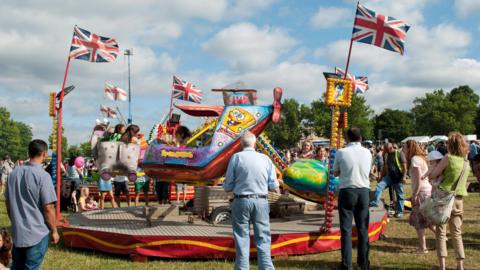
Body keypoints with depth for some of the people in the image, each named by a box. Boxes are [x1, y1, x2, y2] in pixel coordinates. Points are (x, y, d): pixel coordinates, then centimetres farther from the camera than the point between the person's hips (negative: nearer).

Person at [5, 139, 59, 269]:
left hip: (17, 231, 6)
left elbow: (8, 202, 12)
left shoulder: (14, 173, 5)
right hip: (37, 233, -6)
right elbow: (48, 208, -16)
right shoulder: (43, 175, -16)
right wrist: (54, 231, -5)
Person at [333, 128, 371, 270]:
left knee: (346, 228, 2)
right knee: (363, 228, 10)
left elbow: (335, 173, 5)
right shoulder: (367, 152, 3)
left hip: (347, 191, -3)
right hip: (363, 191, 3)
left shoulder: (341, 153, -6)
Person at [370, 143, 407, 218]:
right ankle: (375, 202, -20)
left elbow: (404, 166, -11)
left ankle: (400, 211, 11)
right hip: (389, 176, 5)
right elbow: (385, 167, 17)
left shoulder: (399, 153, -9)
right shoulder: (386, 155, 8)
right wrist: (381, 178, 16)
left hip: (398, 177, -5)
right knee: (379, 185, -17)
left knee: (399, 195, 3)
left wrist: (404, 177, -19)